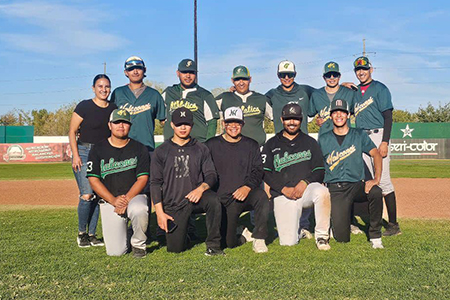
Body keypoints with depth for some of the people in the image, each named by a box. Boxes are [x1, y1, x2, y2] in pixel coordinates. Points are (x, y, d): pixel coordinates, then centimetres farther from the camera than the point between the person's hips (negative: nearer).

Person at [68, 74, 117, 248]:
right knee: (87, 195, -13)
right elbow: (72, 131, -3)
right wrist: (75, 155, -11)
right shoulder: (84, 106, -5)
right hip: (84, 153, -4)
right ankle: (81, 233, 6)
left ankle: (92, 234, 15)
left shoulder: (114, 109, 9)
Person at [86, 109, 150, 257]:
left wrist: (127, 199, -17)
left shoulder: (139, 149, 3)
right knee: (115, 251, -10)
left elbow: (142, 178, -2)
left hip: (134, 196, 0)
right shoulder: (98, 149, 3)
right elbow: (93, 180, -2)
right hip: (108, 201, 1)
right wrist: (113, 200, -14)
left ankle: (138, 244, -8)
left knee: (139, 210, -39)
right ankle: (122, 228, 26)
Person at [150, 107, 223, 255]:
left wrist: (201, 188, -21)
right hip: (172, 204, 0)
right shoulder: (161, 151, 7)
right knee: (175, 248, -7)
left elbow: (211, 175, 3)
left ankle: (213, 245, -19)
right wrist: (159, 212, -6)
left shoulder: (201, 149, 10)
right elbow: (155, 182, 3)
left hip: (195, 198, 0)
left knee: (213, 200, -34)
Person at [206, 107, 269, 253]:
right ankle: (244, 235, 23)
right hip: (225, 200, -1)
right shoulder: (212, 145, 8)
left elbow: (258, 171, 3)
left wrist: (247, 187, -17)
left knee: (261, 195, -35)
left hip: (247, 194, 1)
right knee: (230, 243, -13)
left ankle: (259, 238, -18)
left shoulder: (251, 145, 12)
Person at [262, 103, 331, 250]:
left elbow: (320, 171, 8)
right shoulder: (271, 144, 13)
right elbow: (265, 173, 4)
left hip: (307, 189, 1)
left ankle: (322, 235, -20)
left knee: (322, 191, -37)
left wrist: (305, 182, -12)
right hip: (282, 194, 0)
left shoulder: (310, 142, 16)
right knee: (288, 242, -12)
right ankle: (296, 227, 23)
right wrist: (284, 188, -10)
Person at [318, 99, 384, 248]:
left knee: (375, 192, -36)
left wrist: (376, 179, -20)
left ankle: (375, 236, -15)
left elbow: (376, 154, -3)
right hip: (335, 189, 0)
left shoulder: (359, 135, 8)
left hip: (356, 185, 1)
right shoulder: (323, 139, 9)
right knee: (342, 237, -11)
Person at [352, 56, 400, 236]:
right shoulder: (355, 91, 18)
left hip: (377, 135, -6)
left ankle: (393, 224, -4)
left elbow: (388, 116, -8)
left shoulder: (380, 88, -1)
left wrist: (385, 142, -18)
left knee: (383, 180, -10)